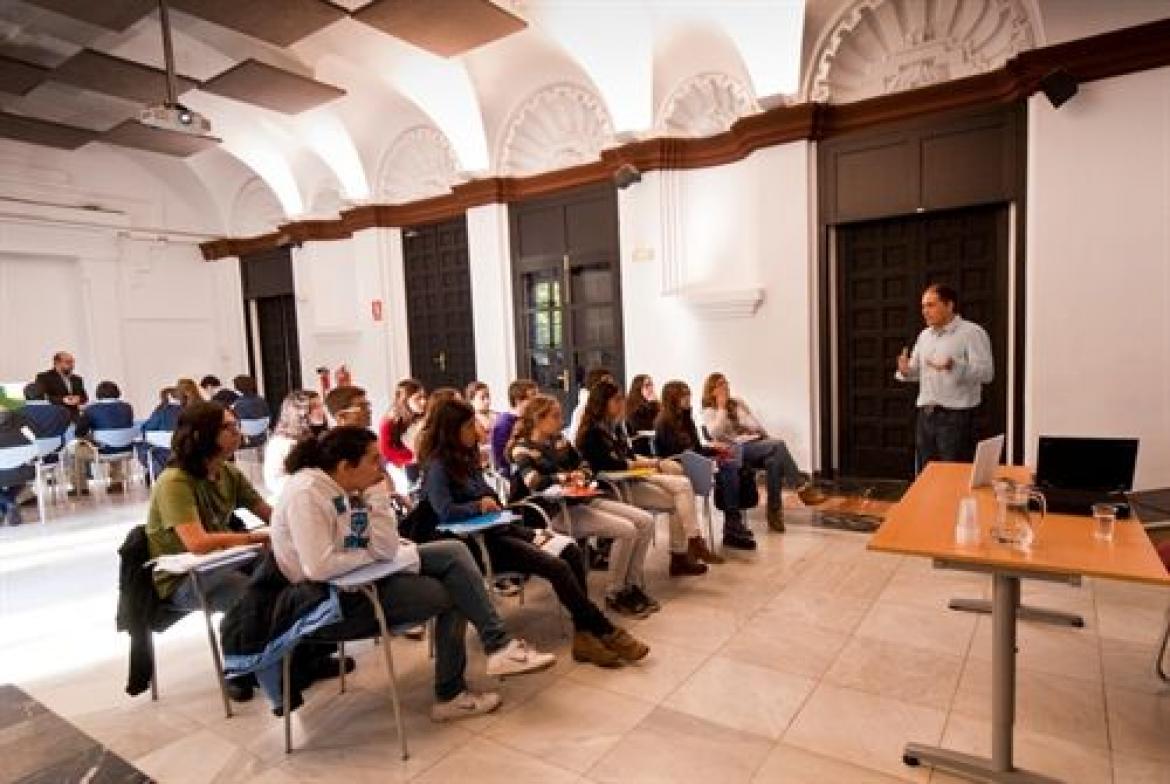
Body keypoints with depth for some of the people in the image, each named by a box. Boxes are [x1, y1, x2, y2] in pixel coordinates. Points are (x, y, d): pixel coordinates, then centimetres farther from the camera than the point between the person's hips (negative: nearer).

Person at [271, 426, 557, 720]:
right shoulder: (305, 492, -22)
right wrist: (371, 555, -14)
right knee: (450, 594, -11)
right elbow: (319, 567, -31)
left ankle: (498, 644, -1)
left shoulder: (347, 490, 1)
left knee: (453, 551, -4)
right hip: (333, 600, -8)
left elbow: (387, 550, -5)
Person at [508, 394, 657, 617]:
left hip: (582, 500, 8)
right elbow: (534, 482, -23)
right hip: (557, 511, -8)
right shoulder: (522, 449, -6)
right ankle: (614, 595, -4)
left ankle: (633, 585, 8)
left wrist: (581, 475, -1)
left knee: (646, 521, -2)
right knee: (626, 530, -22)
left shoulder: (560, 442, 15)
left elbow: (584, 467, 23)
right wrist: (567, 476, -11)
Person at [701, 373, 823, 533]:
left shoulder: (738, 403, 24)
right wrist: (722, 408, -6)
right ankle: (803, 487, -28)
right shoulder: (709, 412, 8)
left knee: (774, 460, -31)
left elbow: (756, 425, 23)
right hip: (739, 450, -5)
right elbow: (715, 434, -12)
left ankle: (774, 512, -24)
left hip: (757, 444, 5)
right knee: (778, 445, -30)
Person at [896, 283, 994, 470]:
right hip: (925, 415, 7)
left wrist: (955, 366, -34)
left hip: (956, 415, -6)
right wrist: (906, 371, -3)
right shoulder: (925, 335, 15)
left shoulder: (972, 332, -6)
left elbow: (986, 372, -16)